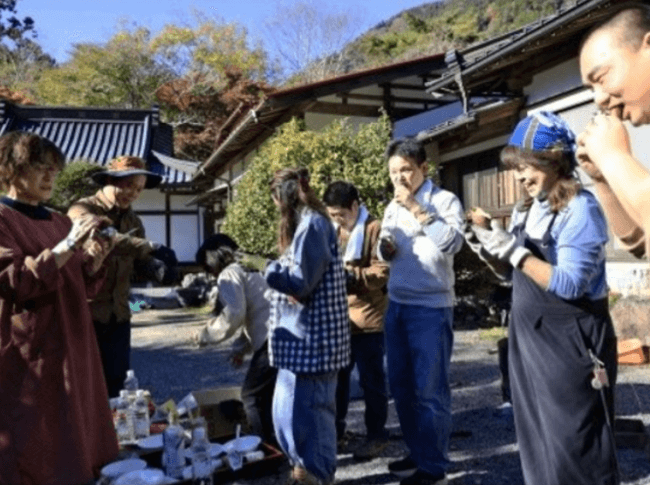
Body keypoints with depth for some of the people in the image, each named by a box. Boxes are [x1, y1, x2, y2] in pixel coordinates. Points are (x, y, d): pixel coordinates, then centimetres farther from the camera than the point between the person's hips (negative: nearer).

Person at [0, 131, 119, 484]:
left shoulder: (58, 221, 13)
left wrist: (94, 259, -6)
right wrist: (68, 246, -23)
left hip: (70, 346, 7)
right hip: (28, 353, -7)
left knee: (69, 437, 14)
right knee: (31, 442, 0)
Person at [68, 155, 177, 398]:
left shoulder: (133, 220, 13)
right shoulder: (83, 210, -9)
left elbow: (142, 258, 5)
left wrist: (159, 267, -18)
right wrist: (150, 247, -40)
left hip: (118, 316, 6)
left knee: (115, 383, 13)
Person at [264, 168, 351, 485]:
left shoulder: (311, 225, -16)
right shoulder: (309, 223, 16)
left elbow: (299, 282, -18)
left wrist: (270, 269, -6)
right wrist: (281, 269, 5)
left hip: (309, 337, -10)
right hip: (303, 336, 10)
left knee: (306, 409, 1)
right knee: (293, 408, 18)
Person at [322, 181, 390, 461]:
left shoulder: (375, 229, -9)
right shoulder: (334, 232, 14)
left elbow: (382, 272, -16)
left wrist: (349, 276, -23)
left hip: (368, 318, -7)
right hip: (339, 318, 7)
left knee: (371, 379, 4)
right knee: (337, 375, 16)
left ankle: (377, 435, 18)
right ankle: (335, 427, 32)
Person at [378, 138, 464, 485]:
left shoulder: (444, 200, -6)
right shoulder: (392, 208, 13)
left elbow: (452, 243, -22)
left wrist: (416, 208, -20)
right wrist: (385, 248, -3)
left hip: (431, 307, -7)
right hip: (396, 305, 7)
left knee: (430, 390, 0)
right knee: (401, 387, 14)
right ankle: (418, 454, 31)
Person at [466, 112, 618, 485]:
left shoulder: (580, 209, -15)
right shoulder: (528, 209, 8)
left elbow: (570, 285, -23)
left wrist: (515, 251, -24)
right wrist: (491, 252, -3)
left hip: (570, 342, -8)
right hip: (530, 337, 8)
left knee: (576, 446, 2)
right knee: (538, 441, 19)